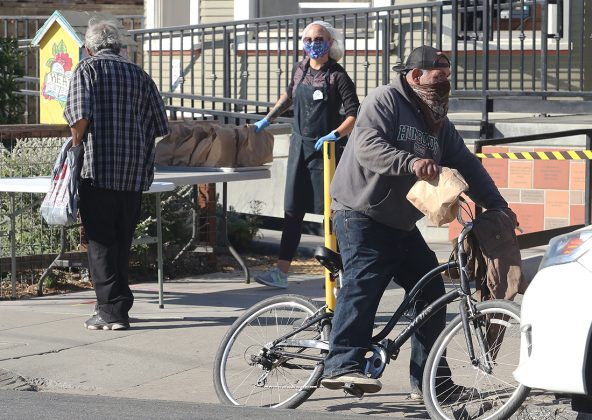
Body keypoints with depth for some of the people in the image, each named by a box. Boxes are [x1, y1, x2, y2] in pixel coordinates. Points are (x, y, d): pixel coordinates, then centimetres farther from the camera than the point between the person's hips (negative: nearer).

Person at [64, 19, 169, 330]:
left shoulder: (87, 69, -1)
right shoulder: (139, 75, 14)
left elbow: (80, 115, -16)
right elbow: (160, 126, 11)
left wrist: (77, 143, 0)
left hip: (99, 168, -5)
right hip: (135, 172, 5)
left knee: (100, 240, -1)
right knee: (123, 239, 14)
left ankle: (111, 309, -5)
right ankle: (118, 305, 20)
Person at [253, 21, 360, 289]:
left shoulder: (337, 76, -9)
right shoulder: (301, 70, 8)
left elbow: (354, 115, -13)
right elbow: (289, 96, 28)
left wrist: (335, 134, -24)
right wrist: (268, 119, 24)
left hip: (325, 149, -6)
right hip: (299, 145, 6)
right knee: (293, 210, 4)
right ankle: (281, 271, 4)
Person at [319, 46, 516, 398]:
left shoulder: (438, 123, 17)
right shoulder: (385, 101, -9)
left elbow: (466, 164, 17)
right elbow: (367, 147, -24)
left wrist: (497, 205, 10)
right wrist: (410, 162, -37)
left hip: (402, 223, 9)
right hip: (362, 214, -9)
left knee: (430, 289, 5)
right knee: (363, 283, -23)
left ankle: (429, 380, 11)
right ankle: (343, 365, -28)